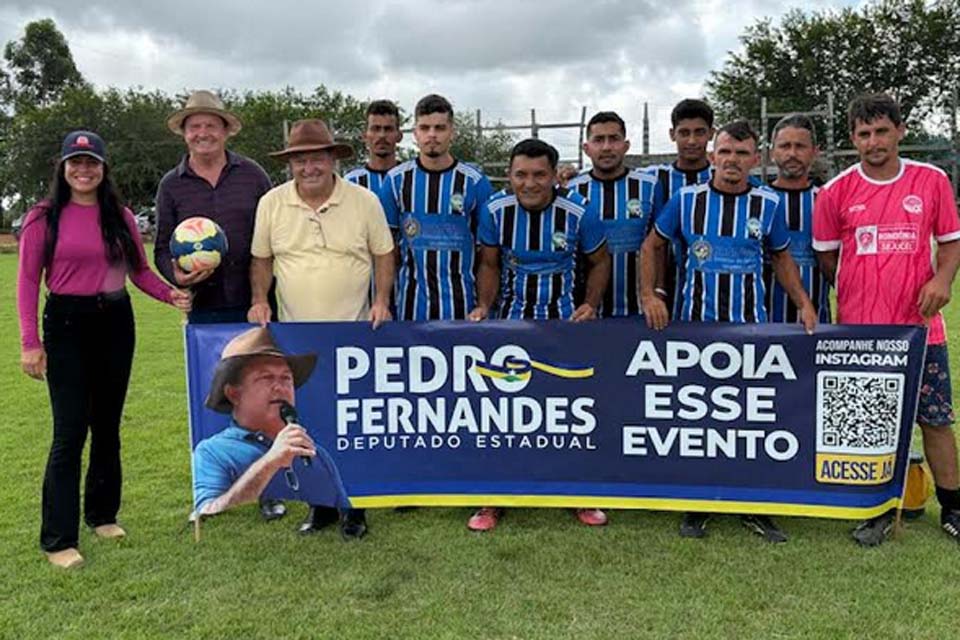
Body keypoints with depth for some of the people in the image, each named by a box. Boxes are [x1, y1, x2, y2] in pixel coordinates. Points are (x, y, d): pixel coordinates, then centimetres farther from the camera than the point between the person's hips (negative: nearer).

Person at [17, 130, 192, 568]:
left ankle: (103, 515, 30)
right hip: (66, 324, -4)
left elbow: (139, 271, 10)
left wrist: (170, 295, -9)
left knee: (107, 425, 13)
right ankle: (58, 539, 5)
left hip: (115, 320, 4)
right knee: (70, 431, -5)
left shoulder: (121, 217, 6)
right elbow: (28, 282, -4)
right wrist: (29, 343, -9)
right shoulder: (43, 219, -3)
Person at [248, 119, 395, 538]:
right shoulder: (272, 203, 3)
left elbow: (383, 254, 5)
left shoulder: (364, 201, -2)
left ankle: (354, 506, 18)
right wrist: (259, 300, -1)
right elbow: (261, 259, 12)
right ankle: (319, 503, 25)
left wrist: (382, 300, -6)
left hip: (354, 334, -2)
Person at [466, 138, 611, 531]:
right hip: (510, 320, 1)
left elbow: (599, 261, 4)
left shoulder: (579, 212, -11)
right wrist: (483, 306, -10)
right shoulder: (495, 210, -8)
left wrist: (591, 305, -9)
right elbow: (489, 265, 4)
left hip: (565, 321, -1)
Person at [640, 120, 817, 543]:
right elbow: (652, 245, 10)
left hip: (751, 325, 1)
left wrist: (804, 302, 3)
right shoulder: (687, 200, 1)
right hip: (695, 325, 0)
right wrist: (648, 295, -2)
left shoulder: (768, 205, 4)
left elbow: (781, 258, 16)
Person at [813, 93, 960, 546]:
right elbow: (826, 257, 8)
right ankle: (880, 509, 24)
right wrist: (858, 290, 3)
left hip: (920, 325, 0)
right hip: (858, 327, 0)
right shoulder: (836, 192, 0)